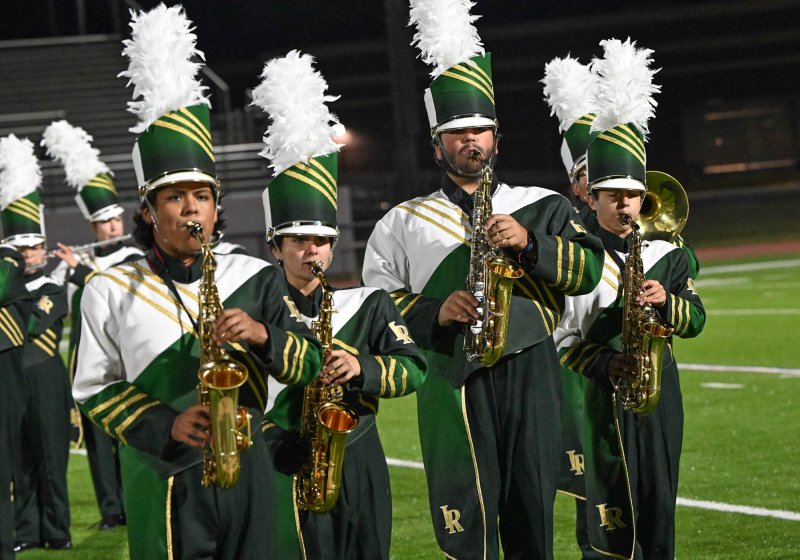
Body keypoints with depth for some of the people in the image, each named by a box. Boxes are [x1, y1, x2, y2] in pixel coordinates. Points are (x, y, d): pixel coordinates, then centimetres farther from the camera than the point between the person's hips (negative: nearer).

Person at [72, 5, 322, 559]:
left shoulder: (257, 279, 5)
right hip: (162, 478, -2)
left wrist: (261, 334, -15)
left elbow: (308, 364, 4)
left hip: (246, 468, 2)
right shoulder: (110, 291, 0)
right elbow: (95, 390, 1)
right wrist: (166, 425, -13)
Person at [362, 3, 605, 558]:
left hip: (529, 372, 1)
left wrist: (529, 242, -12)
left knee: (532, 512, 2)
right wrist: (435, 313, -8)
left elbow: (588, 269, 3)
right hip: (452, 382, -1)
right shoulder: (403, 223, 14)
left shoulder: (541, 206, 15)